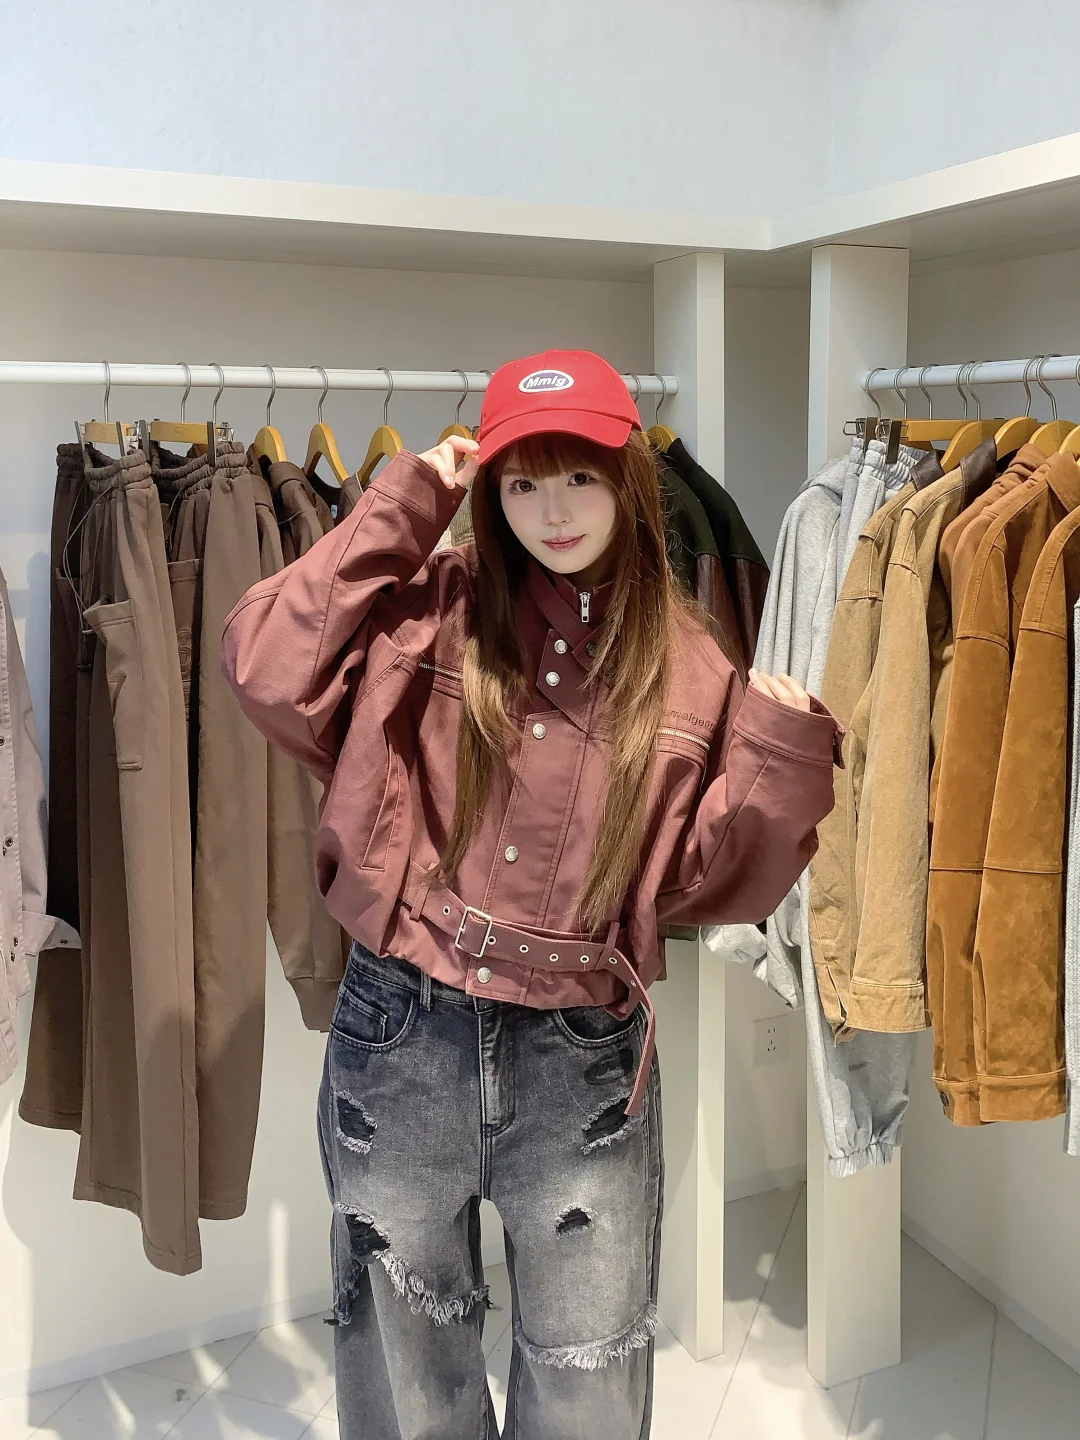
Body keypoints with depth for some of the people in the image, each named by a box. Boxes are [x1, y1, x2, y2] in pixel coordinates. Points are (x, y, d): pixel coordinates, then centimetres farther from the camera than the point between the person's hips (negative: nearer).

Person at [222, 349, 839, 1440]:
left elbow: (709, 885, 1)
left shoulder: (686, 671, -2)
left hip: (585, 1061, 0)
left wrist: (779, 765, -16)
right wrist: (401, 510, -13)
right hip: (400, 1038, 0)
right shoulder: (433, 610, -3)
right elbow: (269, 674, -18)